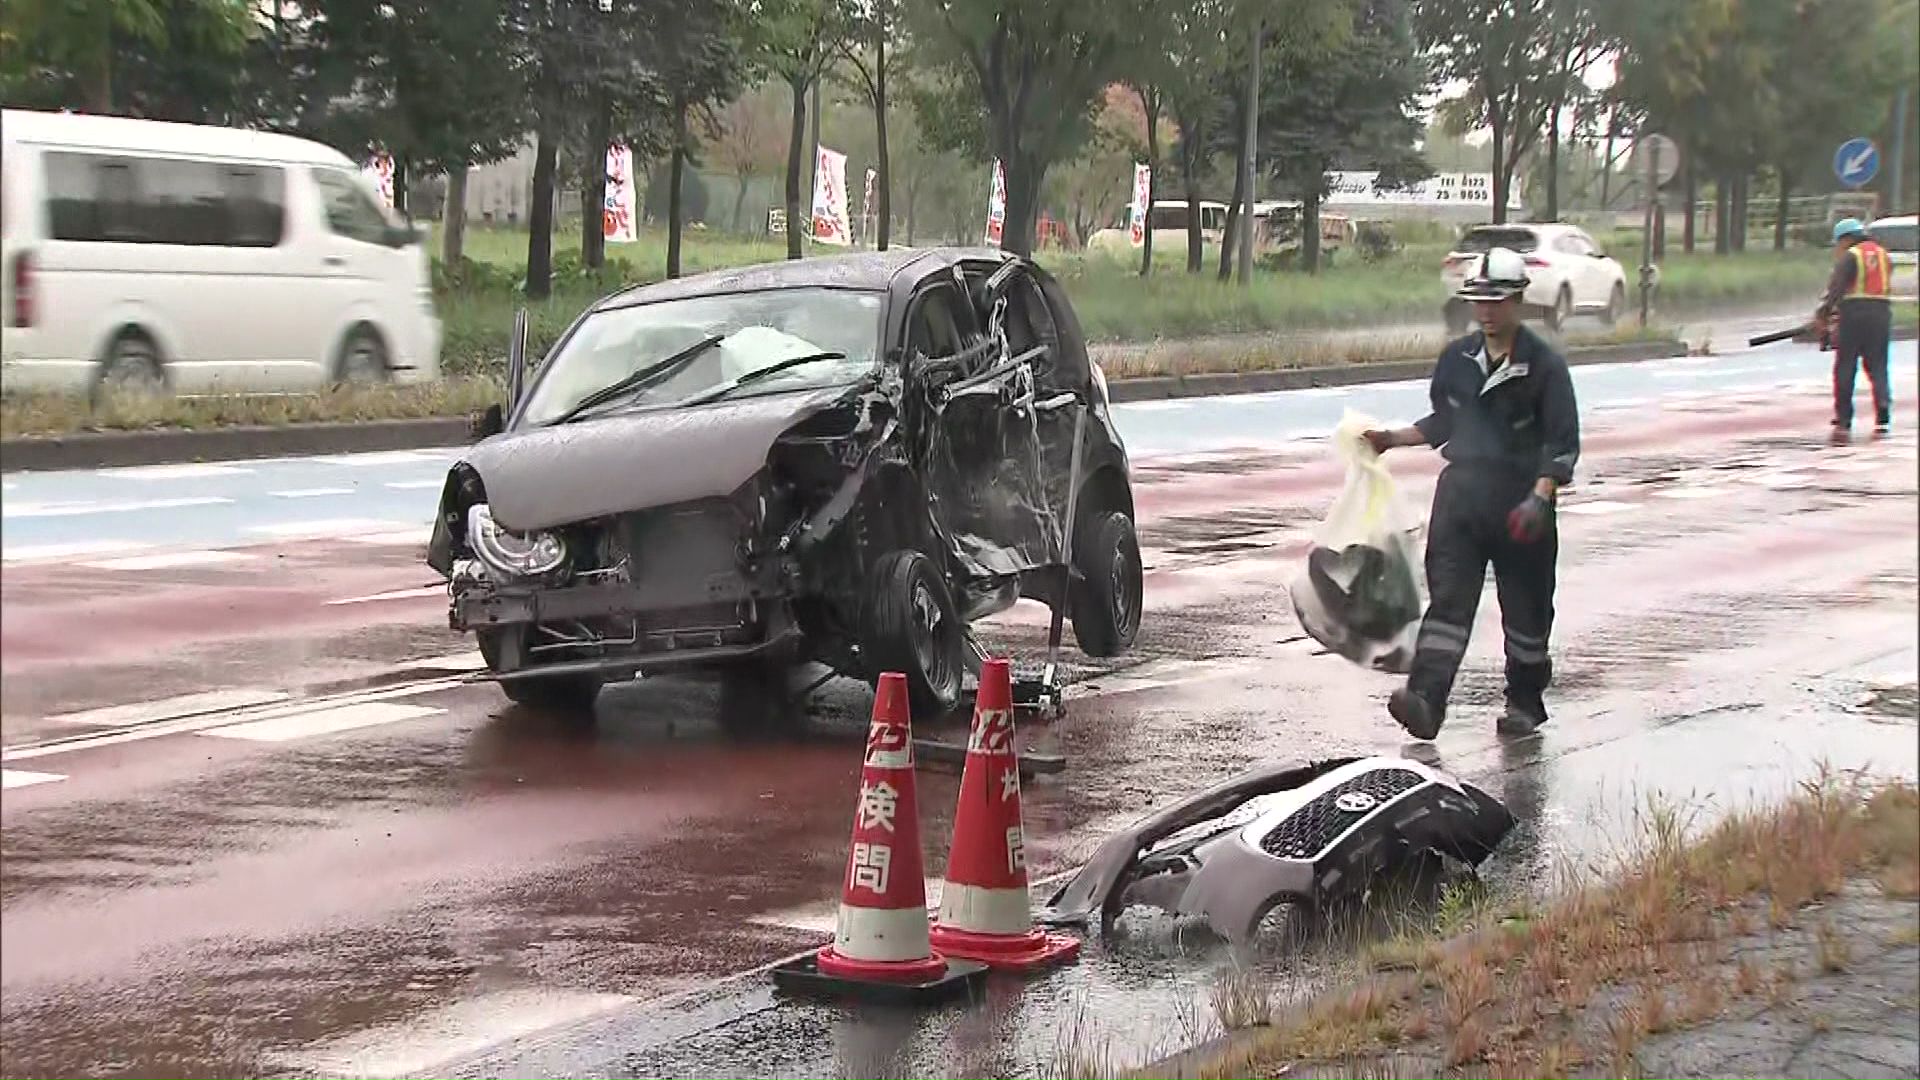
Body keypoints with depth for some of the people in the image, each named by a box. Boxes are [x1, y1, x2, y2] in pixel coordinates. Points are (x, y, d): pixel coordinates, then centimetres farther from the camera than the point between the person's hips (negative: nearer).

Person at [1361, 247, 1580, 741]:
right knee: (1448, 598, -8)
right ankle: (1425, 700, -19)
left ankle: (1525, 702, 25)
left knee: (1525, 606, 9)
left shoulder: (1543, 365, -6)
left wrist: (1539, 498, -21)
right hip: (1461, 493, 4)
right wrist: (1393, 439, 12)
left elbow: (1563, 444, -8)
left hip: (1521, 500, -3)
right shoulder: (1457, 358, 9)